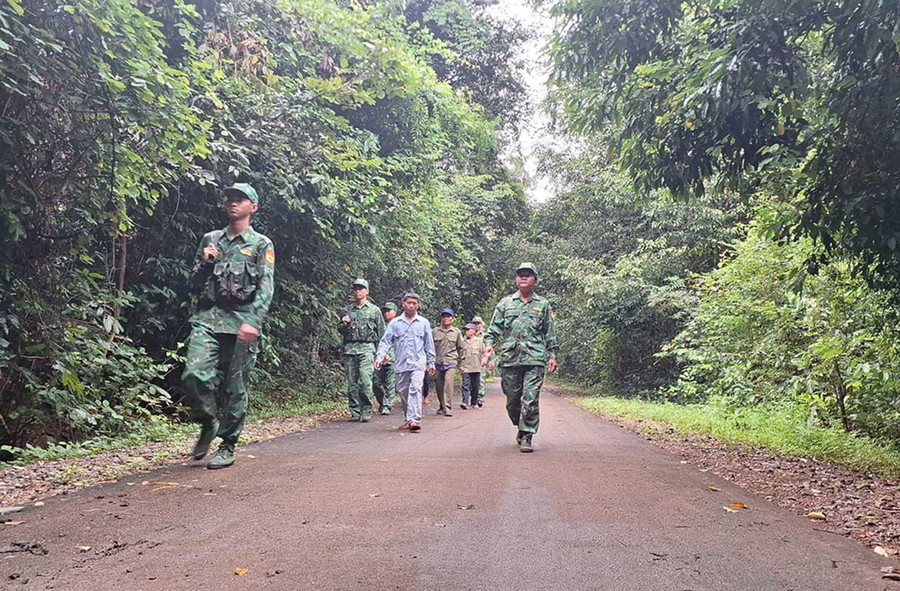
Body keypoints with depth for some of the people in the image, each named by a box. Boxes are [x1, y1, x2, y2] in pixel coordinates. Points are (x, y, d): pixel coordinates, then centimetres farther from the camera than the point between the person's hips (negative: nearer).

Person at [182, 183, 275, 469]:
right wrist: (205, 262, 0)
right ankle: (208, 424, 10)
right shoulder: (210, 239, 18)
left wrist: (252, 321, -20)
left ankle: (228, 447, 13)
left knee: (234, 387, 0)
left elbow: (266, 287, -6)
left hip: (241, 322, -3)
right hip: (207, 317, 3)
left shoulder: (261, 244, 6)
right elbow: (195, 283, 21)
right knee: (195, 374, -15)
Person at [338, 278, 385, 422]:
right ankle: (355, 412, 9)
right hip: (349, 349, 4)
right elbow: (340, 331, 21)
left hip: (366, 348, -3)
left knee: (365, 381, -14)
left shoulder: (374, 310, 8)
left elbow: (381, 332, 7)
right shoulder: (348, 310, 16)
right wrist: (343, 324, -2)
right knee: (352, 383, 2)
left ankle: (367, 411, -7)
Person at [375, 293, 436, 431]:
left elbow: (429, 344, 13)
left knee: (415, 390, -17)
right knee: (403, 392, 7)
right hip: (401, 364, 2)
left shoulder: (424, 323, 9)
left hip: (418, 363, -2)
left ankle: (415, 420, -22)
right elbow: (386, 341, 5)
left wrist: (431, 362, 12)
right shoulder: (395, 323, 9)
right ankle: (408, 420, 20)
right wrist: (380, 357, -8)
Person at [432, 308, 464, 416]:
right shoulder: (435, 331, 6)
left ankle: (448, 408, -12)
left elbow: (461, 348, 13)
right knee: (438, 386, 8)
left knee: (448, 384, -16)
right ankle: (442, 406, 26)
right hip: (437, 363, 2)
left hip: (451, 363, -2)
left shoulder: (457, 332, 7)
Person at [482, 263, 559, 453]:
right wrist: (489, 344, -7)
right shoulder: (505, 303, 13)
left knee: (531, 400, -9)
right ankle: (521, 428, 31)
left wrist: (552, 355, 7)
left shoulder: (543, 304, 12)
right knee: (512, 400, 8)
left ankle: (526, 437, -3)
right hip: (509, 359, 2)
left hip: (535, 359, -1)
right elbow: (495, 328, 10)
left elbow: (550, 334, 14)